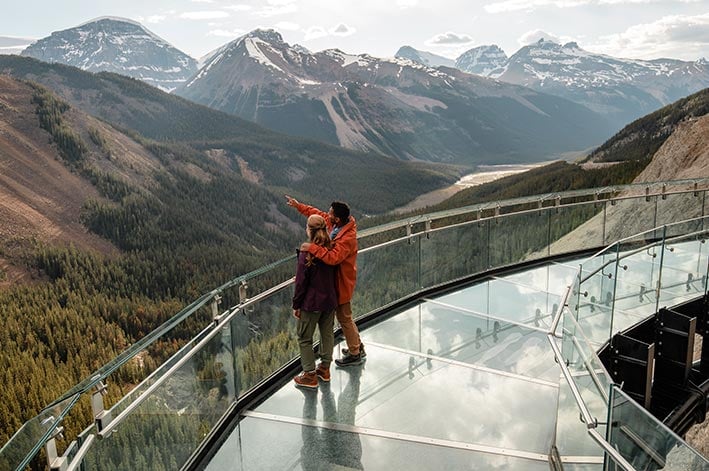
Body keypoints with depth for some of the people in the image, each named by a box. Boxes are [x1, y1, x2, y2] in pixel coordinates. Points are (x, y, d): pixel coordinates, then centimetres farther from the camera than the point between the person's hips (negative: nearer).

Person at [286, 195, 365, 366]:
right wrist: (298, 206, 10)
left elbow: (333, 257, -43)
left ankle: (355, 354, 24)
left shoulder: (347, 238, -31)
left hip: (342, 281, -9)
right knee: (345, 316, 23)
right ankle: (357, 347, 40)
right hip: (338, 277, 9)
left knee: (344, 317, 7)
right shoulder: (336, 223, -5)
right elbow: (318, 214, 10)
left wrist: (312, 248, -41)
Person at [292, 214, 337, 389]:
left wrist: (296, 305, -5)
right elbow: (334, 275, 7)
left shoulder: (307, 253, -20)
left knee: (305, 338, 9)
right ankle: (325, 368, 32)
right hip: (330, 300, 6)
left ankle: (310, 375, 14)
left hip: (311, 302, -6)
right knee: (327, 333, 19)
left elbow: (301, 282, -15)